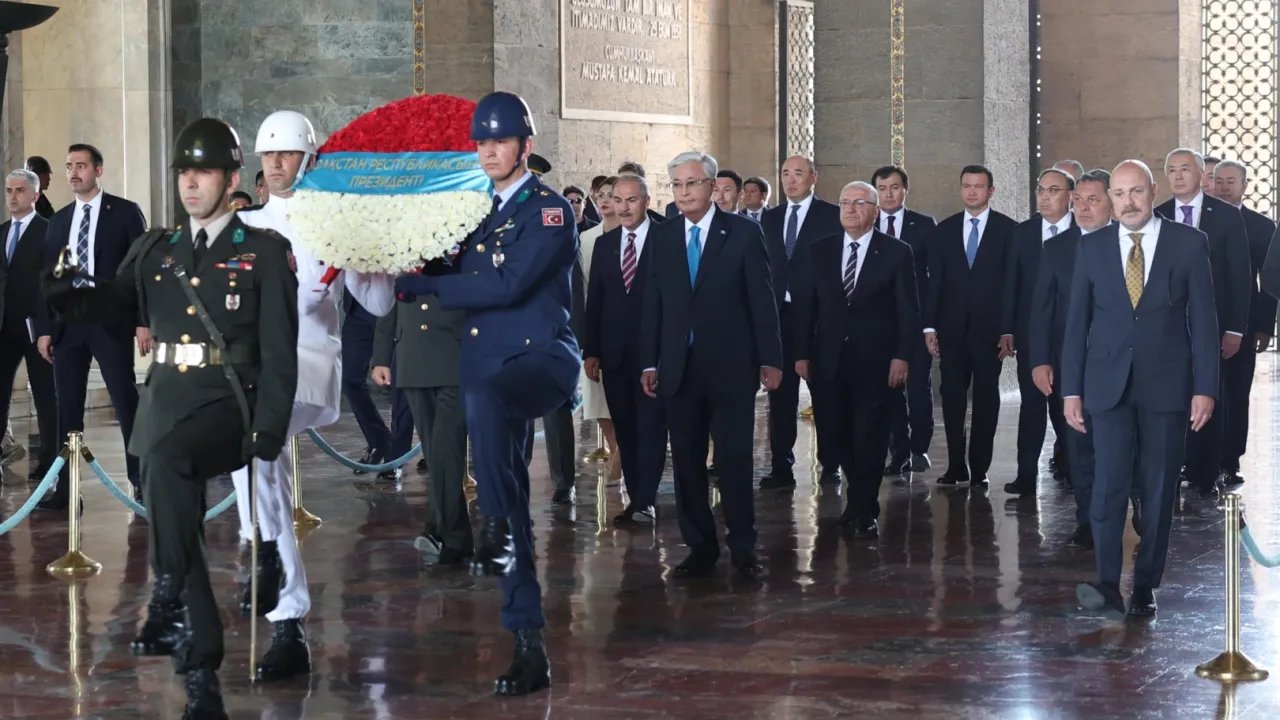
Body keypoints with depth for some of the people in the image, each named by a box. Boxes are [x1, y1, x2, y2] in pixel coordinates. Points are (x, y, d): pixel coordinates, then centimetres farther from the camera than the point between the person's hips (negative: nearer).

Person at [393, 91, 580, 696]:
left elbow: (508, 286, -18)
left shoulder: (549, 210, -7)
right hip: (484, 367, 7)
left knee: (485, 396, -42)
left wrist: (420, 285, -12)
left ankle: (498, 527, -31)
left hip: (542, 357, -7)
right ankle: (529, 648, 8)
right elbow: (453, 278, 16)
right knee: (510, 511, 5)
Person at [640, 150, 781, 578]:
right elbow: (653, 304, 9)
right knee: (687, 462, 7)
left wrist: (770, 359, -5)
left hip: (730, 366, -3)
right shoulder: (662, 237, 8)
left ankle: (742, 547, 10)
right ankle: (700, 547, 16)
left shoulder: (744, 233, -1)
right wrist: (649, 362, 4)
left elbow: (762, 299, -2)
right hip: (679, 368, 3)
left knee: (735, 460, 0)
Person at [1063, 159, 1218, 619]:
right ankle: (1108, 585, -16)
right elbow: (1077, 321, 7)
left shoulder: (1188, 243, 1)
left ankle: (1146, 586, 12)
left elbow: (1202, 318, 1)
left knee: (1158, 488, 3)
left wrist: (1205, 387, -5)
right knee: (1110, 483, -12)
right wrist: (1071, 389, 3)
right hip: (1109, 384, 1)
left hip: (1166, 384, 0)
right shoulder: (1092, 247, 6)